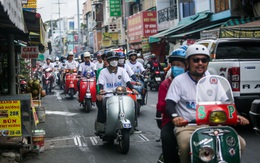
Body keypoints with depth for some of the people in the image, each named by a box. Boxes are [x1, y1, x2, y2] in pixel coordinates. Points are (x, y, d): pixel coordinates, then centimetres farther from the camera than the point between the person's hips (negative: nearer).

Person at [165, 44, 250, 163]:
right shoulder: (179, 80, 1)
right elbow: (170, 103, -7)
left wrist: (235, 116, -7)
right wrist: (175, 117, -30)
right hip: (186, 126, -4)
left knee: (240, 143, -14)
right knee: (186, 146, -36)